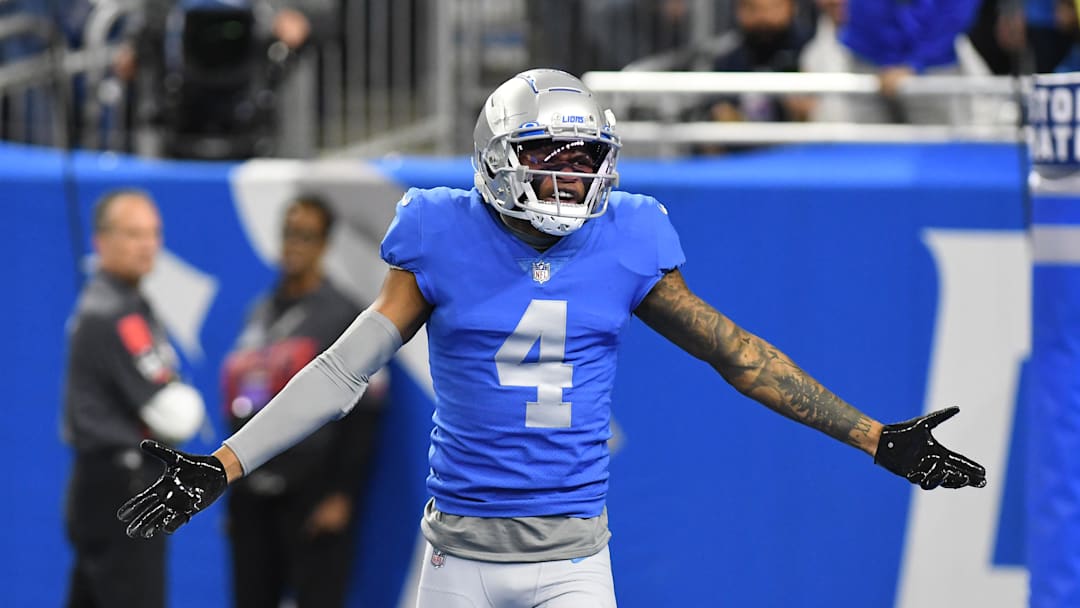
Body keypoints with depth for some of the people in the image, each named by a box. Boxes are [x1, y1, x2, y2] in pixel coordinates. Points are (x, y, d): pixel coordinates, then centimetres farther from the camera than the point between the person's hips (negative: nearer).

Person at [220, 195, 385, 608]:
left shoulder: (343, 318, -4)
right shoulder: (260, 315, 16)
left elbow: (360, 419, -9)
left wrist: (341, 496, -14)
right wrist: (235, 487, 16)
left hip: (310, 494, -7)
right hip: (252, 495, 7)